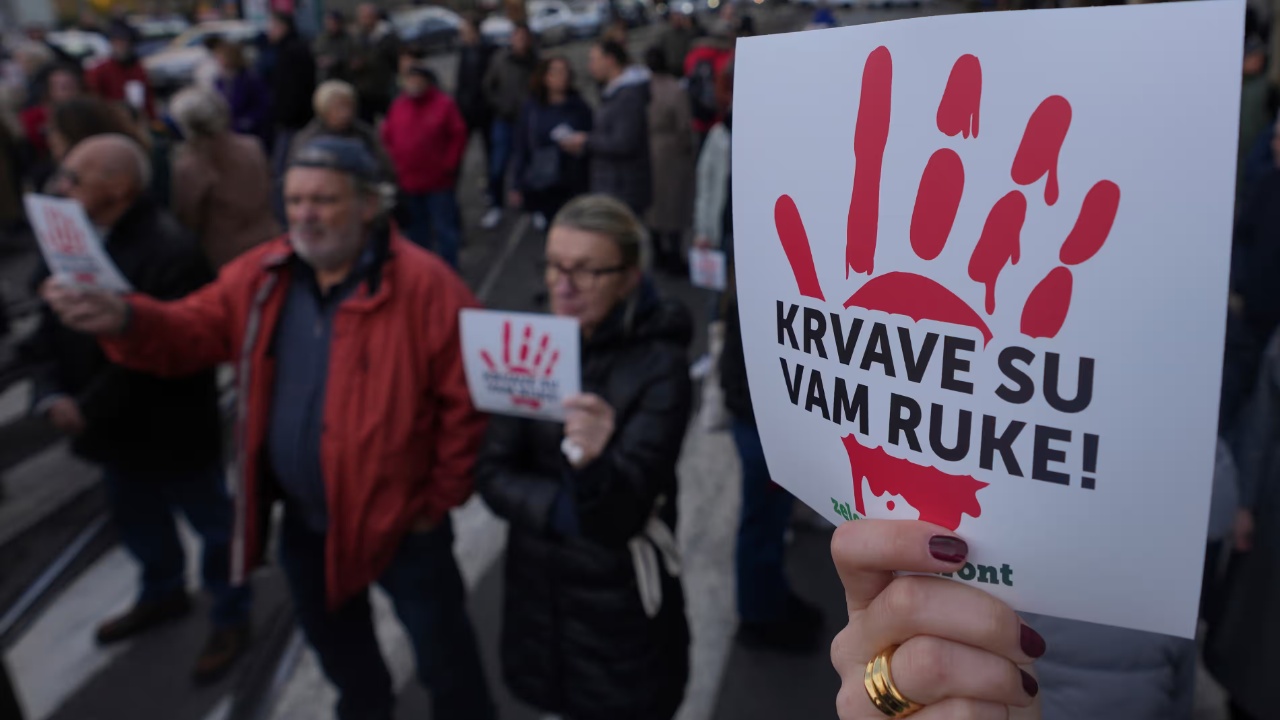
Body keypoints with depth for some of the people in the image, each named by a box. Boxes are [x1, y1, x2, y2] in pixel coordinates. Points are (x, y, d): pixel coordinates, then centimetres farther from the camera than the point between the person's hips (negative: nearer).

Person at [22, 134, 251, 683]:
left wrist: (88, 409, -21)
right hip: (115, 427, 9)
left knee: (212, 523, 12)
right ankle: (163, 594, 52)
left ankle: (231, 619, 31)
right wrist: (51, 393, -10)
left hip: (170, 428, -8)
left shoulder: (169, 250, -25)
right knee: (136, 517, 27)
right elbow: (50, 326, 6)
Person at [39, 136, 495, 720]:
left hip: (400, 518, -6)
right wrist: (123, 321, -24)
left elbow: (467, 398, -19)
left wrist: (440, 498, -14)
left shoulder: (423, 284, -22)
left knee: (442, 651, 14)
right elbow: (191, 335, -2)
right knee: (334, 639, 29)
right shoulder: (262, 276, -2)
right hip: (306, 518, 6)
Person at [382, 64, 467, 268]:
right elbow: (387, 138, 11)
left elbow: (459, 136, -5)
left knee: (444, 229, 4)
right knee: (415, 231, 16)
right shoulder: (398, 105, 5)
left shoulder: (444, 104, -7)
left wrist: (448, 165, -8)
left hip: (439, 184, -4)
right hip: (408, 183, 4)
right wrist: (394, 164, 1)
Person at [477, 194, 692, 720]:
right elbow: (492, 473, -5)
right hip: (536, 585, 4)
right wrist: (561, 511, -21)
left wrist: (594, 467, -48)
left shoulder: (660, 365, -20)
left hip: (621, 602, -4)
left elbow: (624, 511, -27)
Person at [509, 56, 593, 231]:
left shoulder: (579, 108, -1)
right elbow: (521, 149, 5)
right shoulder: (531, 108, 3)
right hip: (538, 189, 2)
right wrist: (516, 186, 4)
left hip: (571, 190, -1)